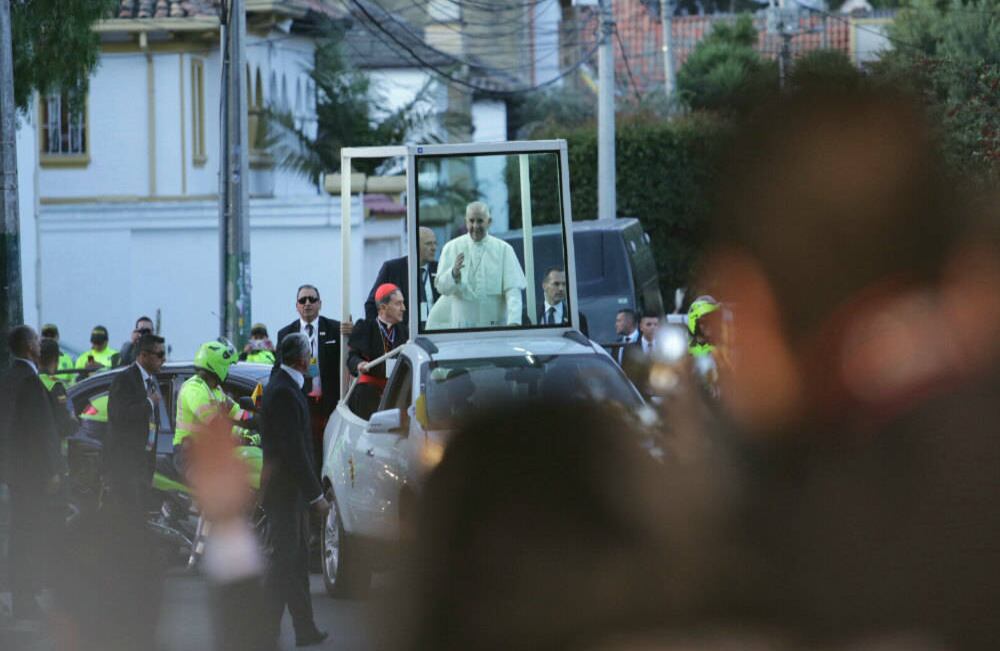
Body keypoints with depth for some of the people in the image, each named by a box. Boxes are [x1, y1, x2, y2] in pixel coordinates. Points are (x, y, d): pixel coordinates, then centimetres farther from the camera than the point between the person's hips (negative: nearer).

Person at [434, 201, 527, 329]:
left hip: (496, 326, 0)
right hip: (461, 326, 0)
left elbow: (513, 290, -7)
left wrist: (513, 322, -22)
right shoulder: (451, 248, 5)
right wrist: (454, 273, -23)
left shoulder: (504, 249, 2)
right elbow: (442, 288, -1)